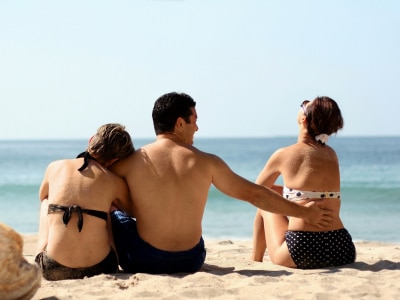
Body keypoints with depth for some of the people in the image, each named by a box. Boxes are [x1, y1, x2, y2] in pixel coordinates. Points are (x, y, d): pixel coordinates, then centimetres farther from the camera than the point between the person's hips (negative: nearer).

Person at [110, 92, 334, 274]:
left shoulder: (131, 162, -10)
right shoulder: (206, 163, -6)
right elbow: (254, 194, 1)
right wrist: (304, 212, 11)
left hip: (142, 262, -2)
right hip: (190, 262, 2)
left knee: (116, 215, 24)